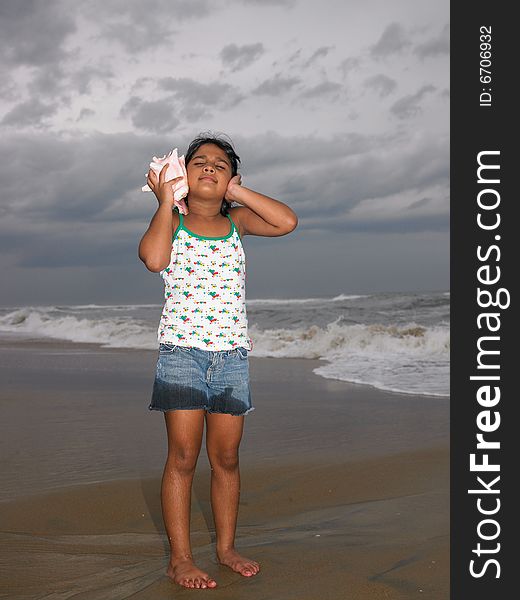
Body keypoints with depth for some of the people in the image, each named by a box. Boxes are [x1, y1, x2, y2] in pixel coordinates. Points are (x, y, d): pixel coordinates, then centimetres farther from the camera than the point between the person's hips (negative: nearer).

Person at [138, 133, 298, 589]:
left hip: (232, 352, 3)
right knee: (183, 457, -3)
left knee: (226, 457, 9)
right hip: (182, 350, -3)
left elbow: (287, 222, -6)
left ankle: (226, 547, 23)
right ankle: (180, 558, 7)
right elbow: (154, 259, -19)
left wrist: (238, 191, -1)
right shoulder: (171, 221, 3)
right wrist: (166, 201, -7)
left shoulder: (237, 220, 11)